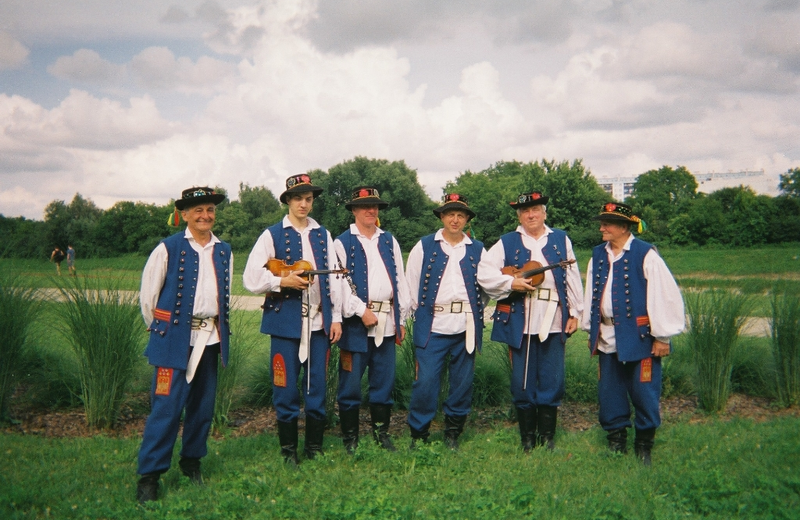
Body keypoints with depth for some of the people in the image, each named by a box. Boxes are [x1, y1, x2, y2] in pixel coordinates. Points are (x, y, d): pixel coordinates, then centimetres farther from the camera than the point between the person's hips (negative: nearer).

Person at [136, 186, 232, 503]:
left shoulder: (224, 252, 10)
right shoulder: (168, 249, -5)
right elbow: (147, 294, 0)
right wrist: (161, 329, 7)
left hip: (210, 338, 5)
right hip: (175, 339, -5)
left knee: (203, 404, 11)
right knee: (166, 406, -7)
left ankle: (192, 461, 28)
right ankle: (149, 475, 3)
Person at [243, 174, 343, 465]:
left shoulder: (323, 235, 13)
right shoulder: (272, 235, 3)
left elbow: (333, 278, 10)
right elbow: (251, 280, -3)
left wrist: (336, 317, 4)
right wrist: (283, 281, -15)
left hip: (319, 322, 3)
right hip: (285, 322, -2)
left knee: (317, 387, 6)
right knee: (286, 387, 3)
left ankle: (315, 447, 19)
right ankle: (288, 449, 16)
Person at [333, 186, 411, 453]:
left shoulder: (389, 241, 14)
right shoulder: (342, 243, 0)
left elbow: (400, 280, 15)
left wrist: (401, 319, 10)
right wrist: (362, 311, -14)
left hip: (387, 322, 4)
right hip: (356, 322, -4)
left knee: (384, 381, 9)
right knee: (351, 383, 1)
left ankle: (382, 432, 22)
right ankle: (350, 438, 13)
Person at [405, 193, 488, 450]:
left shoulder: (477, 249, 9)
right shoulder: (424, 246, 5)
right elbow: (411, 284, 6)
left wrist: (475, 312, 5)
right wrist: (421, 312, 4)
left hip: (466, 327, 2)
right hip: (432, 326, -2)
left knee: (462, 383, 7)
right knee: (425, 383, -5)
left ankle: (453, 433, 21)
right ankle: (418, 435, 9)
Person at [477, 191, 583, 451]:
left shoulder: (561, 240, 11)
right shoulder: (507, 242, 7)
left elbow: (572, 277, 8)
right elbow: (483, 272, -1)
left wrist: (575, 312, 3)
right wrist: (511, 283, -12)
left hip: (553, 322, 1)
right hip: (520, 322, 0)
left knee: (552, 380, 3)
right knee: (522, 381, 5)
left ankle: (547, 436, 15)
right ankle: (527, 437, 17)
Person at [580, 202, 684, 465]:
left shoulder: (646, 255, -10)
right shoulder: (598, 255, 8)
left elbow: (664, 295, -11)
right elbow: (591, 293, 14)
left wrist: (662, 336, -10)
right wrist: (590, 330, 13)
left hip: (639, 337, -5)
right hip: (606, 339, 5)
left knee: (644, 394, 2)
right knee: (610, 394, 10)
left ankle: (644, 447, 19)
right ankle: (616, 441, 25)